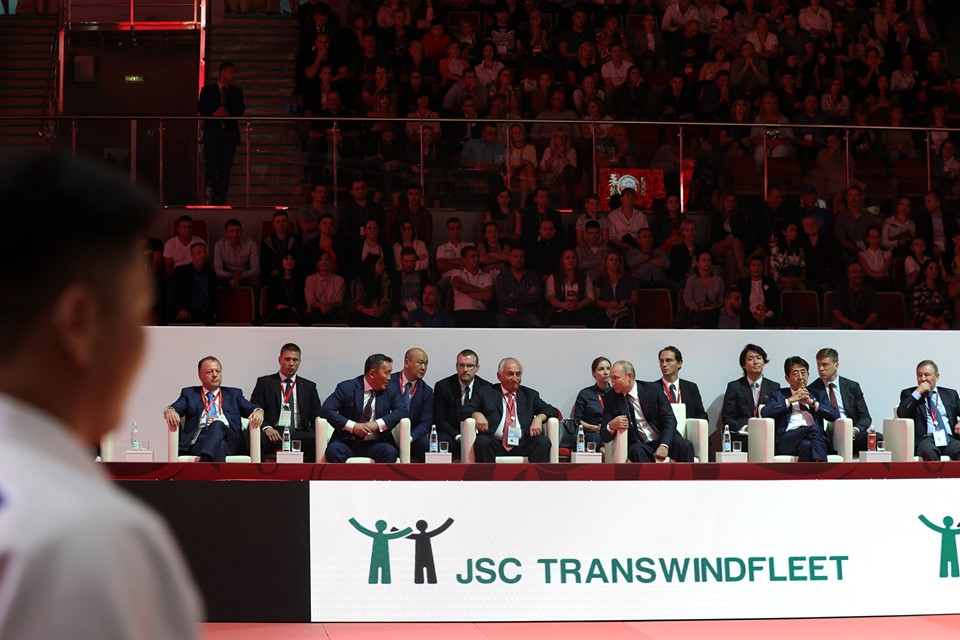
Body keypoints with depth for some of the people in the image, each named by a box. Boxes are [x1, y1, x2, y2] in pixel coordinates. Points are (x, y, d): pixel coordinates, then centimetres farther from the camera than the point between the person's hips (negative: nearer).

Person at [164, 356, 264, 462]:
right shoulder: (189, 393, 26)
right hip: (198, 443, 0)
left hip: (230, 441, 0)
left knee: (218, 425, -36)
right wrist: (169, 411, -17)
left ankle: (204, 462, -59)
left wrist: (258, 412, -12)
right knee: (220, 445, -37)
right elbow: (175, 408, 9)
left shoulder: (233, 394, 28)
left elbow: (251, 408, 15)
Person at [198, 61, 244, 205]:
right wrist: (213, 114, -17)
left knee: (226, 166, -1)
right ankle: (210, 194, -2)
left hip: (230, 132, 2)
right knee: (210, 165, -6)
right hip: (212, 130, -2)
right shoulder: (207, 89, 9)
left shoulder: (237, 92, 14)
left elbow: (240, 110, 3)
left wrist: (229, 114, -16)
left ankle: (221, 198, 0)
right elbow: (201, 108, 1)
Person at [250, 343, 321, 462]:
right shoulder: (264, 382, 15)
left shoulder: (309, 387, 22)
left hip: (299, 434, 1)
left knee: (316, 441, -34)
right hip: (274, 433, -1)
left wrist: (319, 436, -7)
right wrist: (266, 428, -15)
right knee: (258, 439, -36)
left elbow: (316, 417, 16)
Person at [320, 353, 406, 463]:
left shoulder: (390, 391, 8)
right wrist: (352, 426, -20)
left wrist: (378, 424, -18)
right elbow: (326, 410, -9)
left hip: (375, 445, 2)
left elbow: (402, 411, -3)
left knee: (390, 452, -31)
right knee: (333, 450, -33)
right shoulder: (347, 387, -1)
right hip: (348, 443, -2)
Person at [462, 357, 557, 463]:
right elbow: (465, 409, 7)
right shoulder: (485, 392, 16)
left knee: (543, 441, -26)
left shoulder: (529, 395, 22)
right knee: (482, 442, -34)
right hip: (495, 444, -2)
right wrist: (476, 414, -17)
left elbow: (551, 411, 15)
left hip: (522, 445, 2)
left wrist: (539, 418, -9)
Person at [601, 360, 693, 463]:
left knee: (684, 445, -30)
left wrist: (664, 445, -21)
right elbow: (604, 436, 1)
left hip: (663, 440, 0)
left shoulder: (653, 389, 0)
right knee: (636, 450, -34)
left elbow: (670, 420, -4)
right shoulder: (612, 399, 4)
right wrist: (611, 426, -24)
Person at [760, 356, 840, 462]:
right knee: (813, 429, -35)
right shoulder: (779, 395, 24)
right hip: (787, 439, -2)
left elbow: (835, 415, 14)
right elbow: (765, 413, 2)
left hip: (816, 438, 2)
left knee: (806, 445, -37)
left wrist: (812, 402, 5)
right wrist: (791, 400, 2)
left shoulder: (818, 395, 30)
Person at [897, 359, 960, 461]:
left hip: (949, 439, 2)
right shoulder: (909, 394, 18)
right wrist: (918, 393, 0)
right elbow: (901, 415, 1)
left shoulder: (950, 394, 25)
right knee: (928, 451, -40)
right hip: (925, 439, -2)